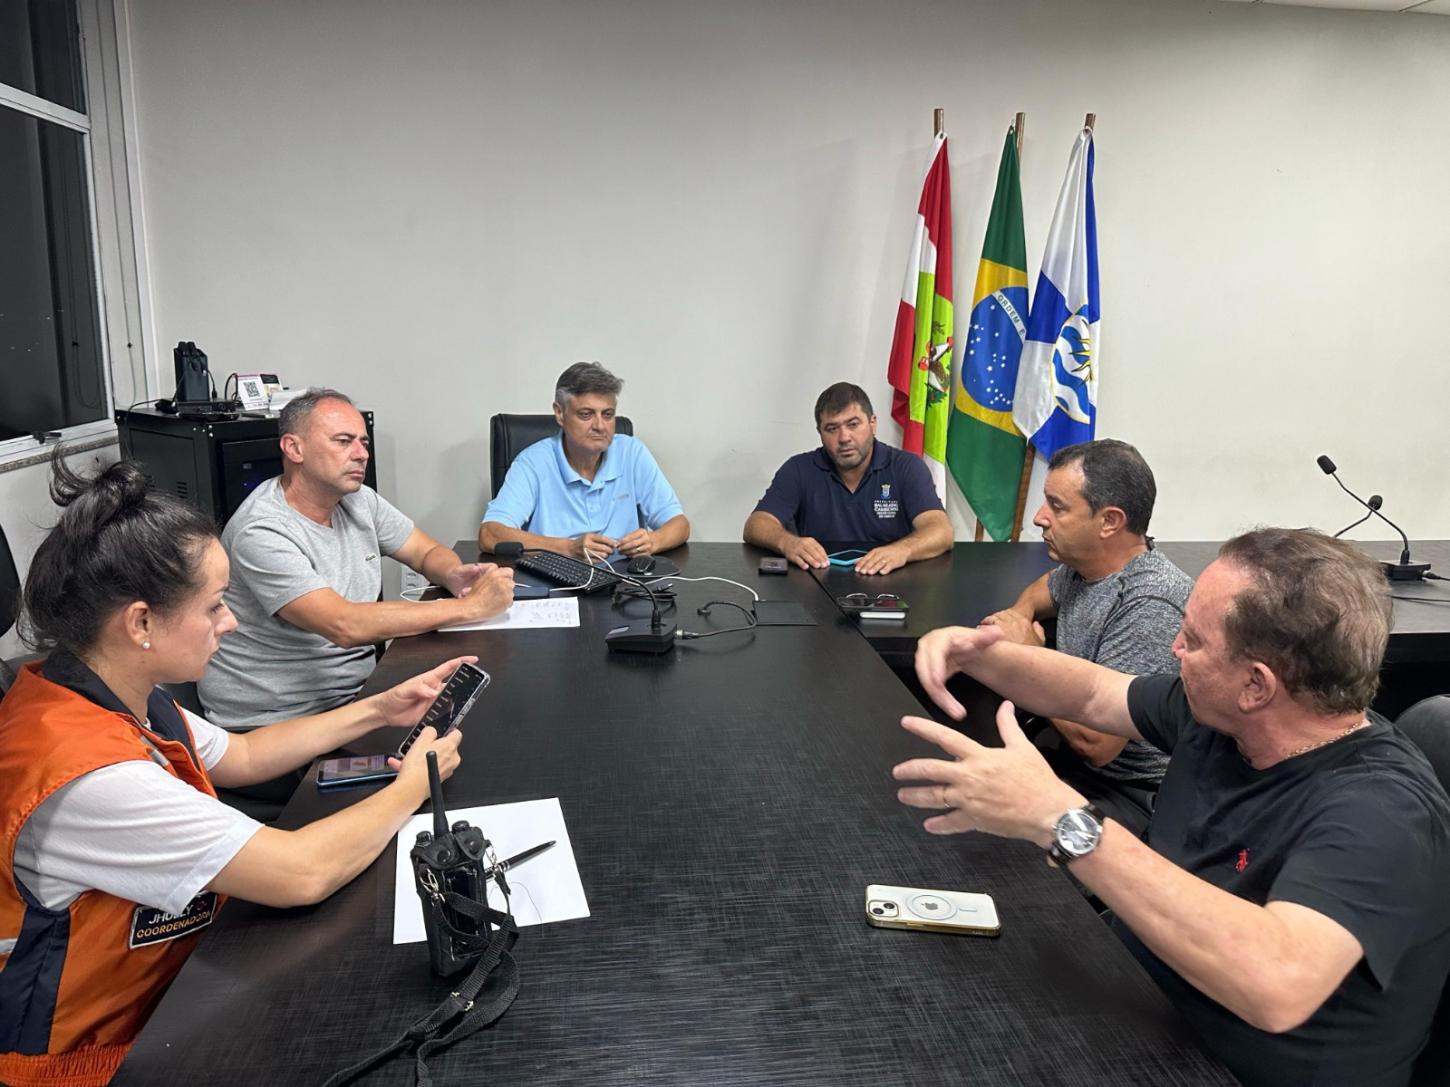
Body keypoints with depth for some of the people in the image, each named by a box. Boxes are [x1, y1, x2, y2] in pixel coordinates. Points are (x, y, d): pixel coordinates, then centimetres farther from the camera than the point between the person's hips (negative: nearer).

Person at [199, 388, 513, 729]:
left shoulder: (360, 500, 4)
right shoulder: (262, 532, -21)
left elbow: (428, 552, 13)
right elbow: (345, 626, -29)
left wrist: (453, 576, -13)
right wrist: (470, 606, -27)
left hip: (356, 689, 8)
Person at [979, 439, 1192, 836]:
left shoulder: (1150, 608, -26)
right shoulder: (1083, 563, 1)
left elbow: (1094, 742, -29)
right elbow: (1046, 587, 28)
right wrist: (1019, 613, 4)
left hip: (1131, 796, -8)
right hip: (1068, 755, 8)